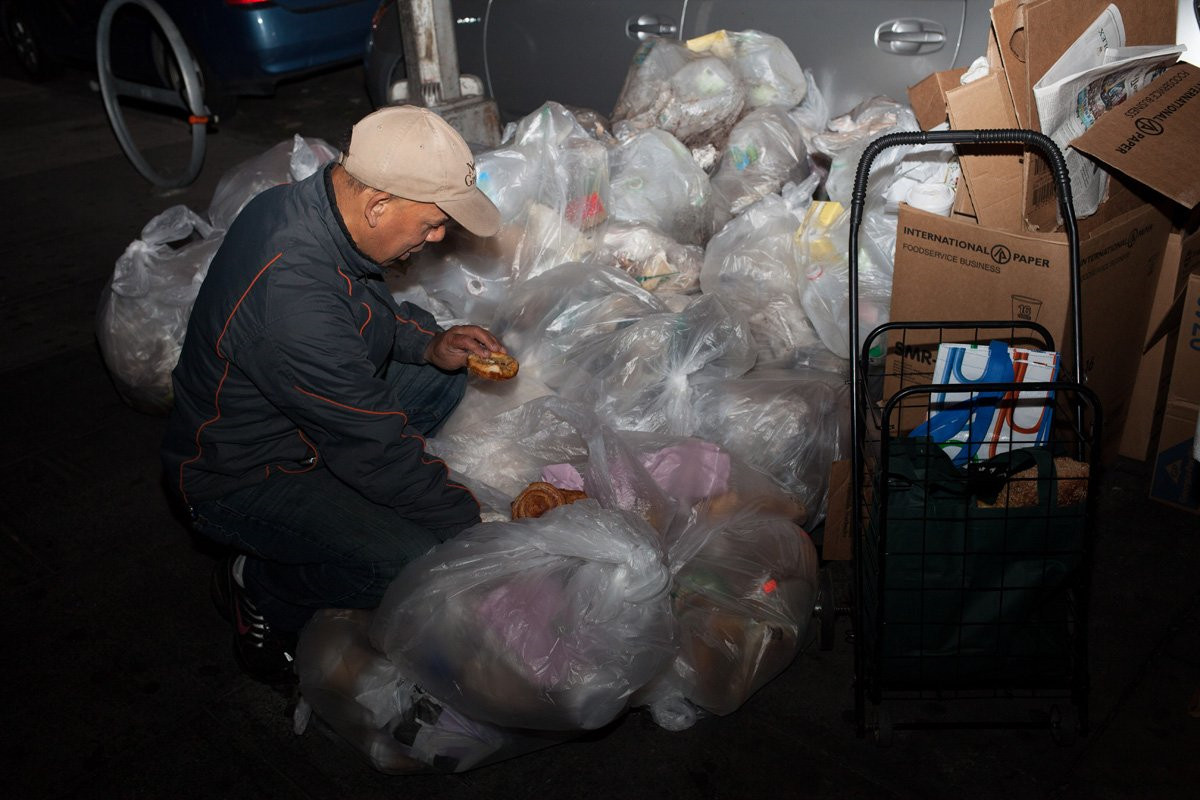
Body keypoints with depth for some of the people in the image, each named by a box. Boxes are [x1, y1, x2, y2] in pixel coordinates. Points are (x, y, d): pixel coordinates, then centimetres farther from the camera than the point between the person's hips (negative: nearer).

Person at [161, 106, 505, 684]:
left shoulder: (303, 202, -9)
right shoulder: (292, 298, -37)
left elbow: (366, 313, 12)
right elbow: (376, 447, -29)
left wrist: (429, 345, -5)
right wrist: (473, 526, -18)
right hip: (237, 479, -9)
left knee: (443, 375, 7)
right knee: (418, 563, -25)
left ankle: (329, 496, 8)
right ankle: (259, 593, 3)